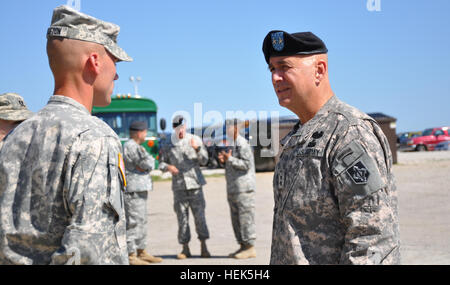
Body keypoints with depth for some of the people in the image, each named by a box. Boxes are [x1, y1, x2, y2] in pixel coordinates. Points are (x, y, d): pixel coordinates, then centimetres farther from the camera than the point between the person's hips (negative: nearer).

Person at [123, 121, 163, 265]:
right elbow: (147, 164, -17)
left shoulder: (136, 146, 19)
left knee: (141, 221, 15)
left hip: (140, 189, 11)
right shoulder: (130, 147, -14)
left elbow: (151, 163, 14)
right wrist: (146, 164, 2)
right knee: (133, 222, -10)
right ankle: (131, 256, -9)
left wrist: (144, 166, -5)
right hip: (132, 190, -11)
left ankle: (142, 253, 22)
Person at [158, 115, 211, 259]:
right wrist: (168, 167, -12)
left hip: (195, 184, 0)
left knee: (200, 216, -2)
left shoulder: (195, 140, 5)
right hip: (178, 186, 1)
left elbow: (204, 160, 0)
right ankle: (185, 248, 10)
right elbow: (161, 163, 10)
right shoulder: (167, 146, 6)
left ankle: (204, 247, 7)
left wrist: (197, 148, -19)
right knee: (182, 218, 2)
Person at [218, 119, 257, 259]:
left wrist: (230, 159, -17)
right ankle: (243, 246, 18)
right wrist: (223, 160, 5)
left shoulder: (242, 144, -11)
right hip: (232, 188, 10)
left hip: (244, 187, -10)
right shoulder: (231, 144, 19)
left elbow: (246, 164, -18)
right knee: (236, 219, 11)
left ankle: (250, 248, -2)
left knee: (245, 217, -7)